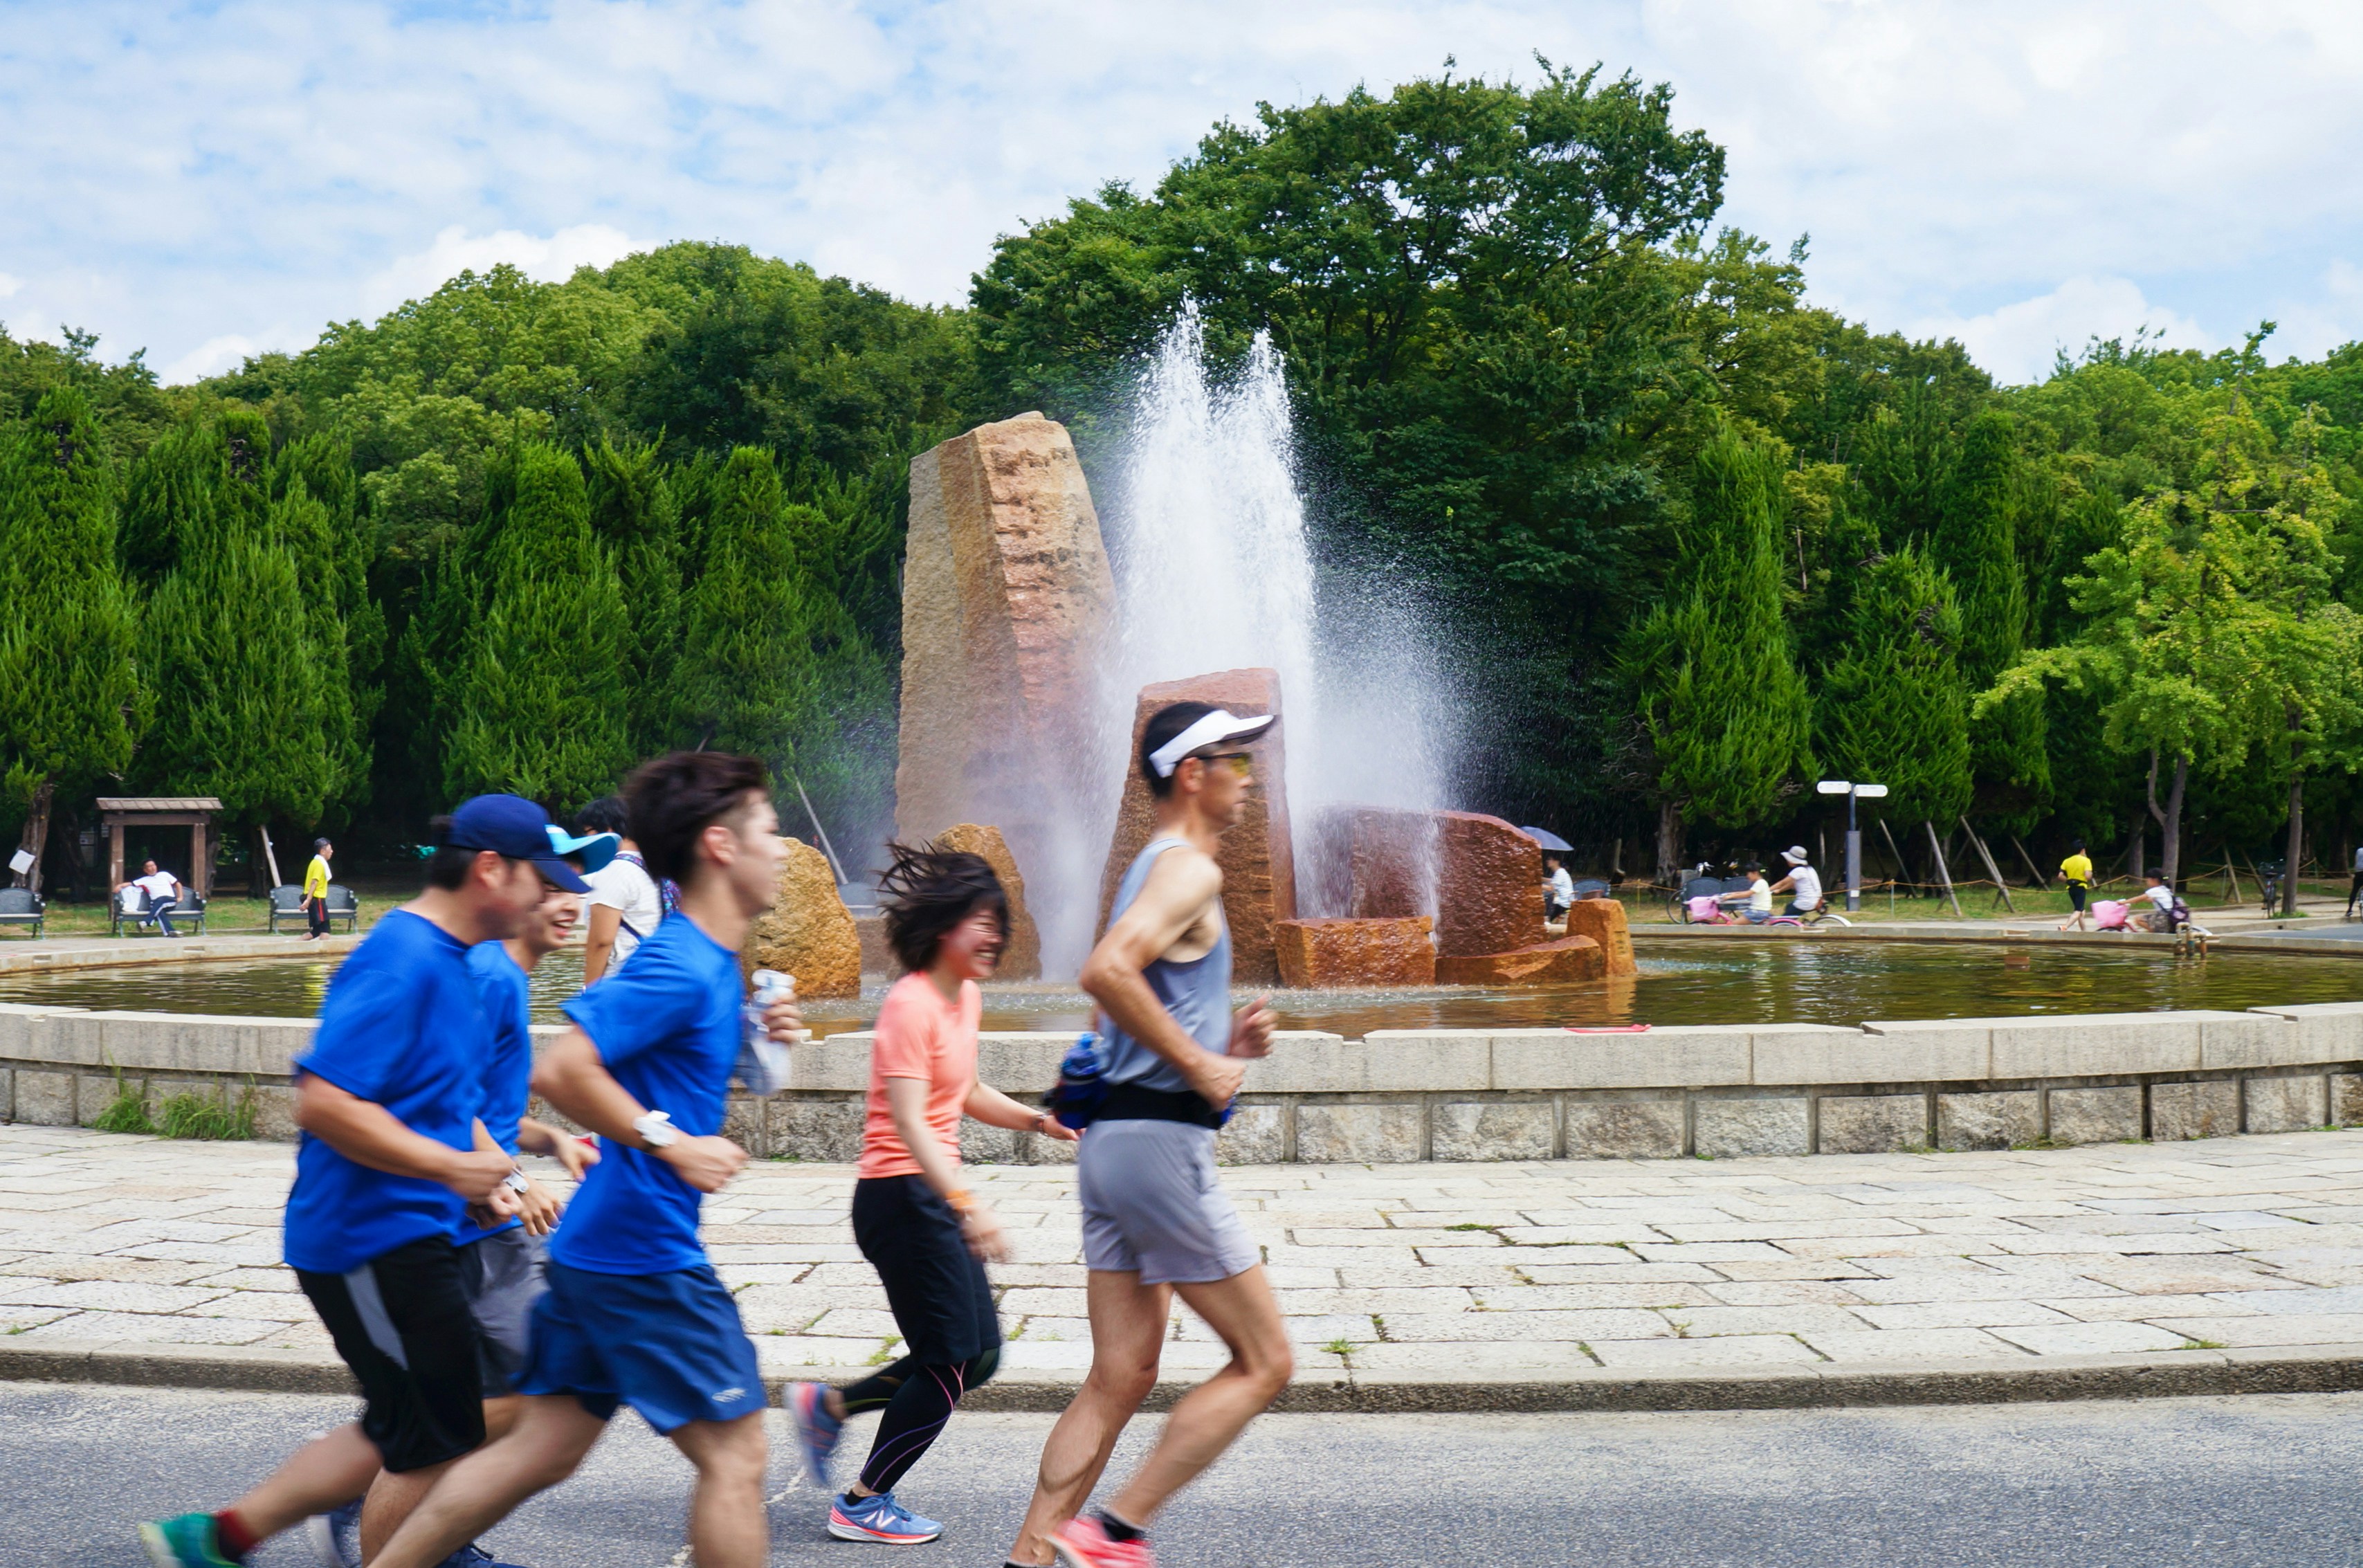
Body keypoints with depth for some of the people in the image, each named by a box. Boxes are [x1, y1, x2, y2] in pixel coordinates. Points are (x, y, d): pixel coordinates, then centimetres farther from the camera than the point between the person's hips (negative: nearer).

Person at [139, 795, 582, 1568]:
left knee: (403, 1433, 17)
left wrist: (487, 1171, 12)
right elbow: (323, 1102, -27)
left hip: (405, 1236, 10)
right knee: (436, 1443, 0)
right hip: (376, 1238, -10)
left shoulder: (449, 960, 13)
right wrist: (450, 1166, -23)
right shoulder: (401, 961, -19)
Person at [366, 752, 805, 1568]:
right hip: (646, 1256, -9)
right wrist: (672, 1143, -23)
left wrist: (750, 1034, 8)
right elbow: (560, 1070, -27)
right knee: (734, 1454, 0)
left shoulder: (713, 964, 11)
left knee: (544, 1446, 16)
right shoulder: (680, 966, -19)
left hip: (599, 1250, 9)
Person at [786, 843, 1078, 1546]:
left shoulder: (967, 996, 11)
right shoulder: (910, 1003, -18)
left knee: (980, 1357, 11)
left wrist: (1037, 1120, 13)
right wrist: (966, 1204, -37)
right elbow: (909, 1122, -27)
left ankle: (828, 1407, 24)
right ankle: (863, 1505, 13)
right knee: (951, 1364, -3)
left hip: (936, 1196, 9)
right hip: (901, 1196, -9)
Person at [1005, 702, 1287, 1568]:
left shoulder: (1152, 869, 20)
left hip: (1113, 1138, 10)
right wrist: (1201, 1065, -19)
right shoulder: (1190, 868, -11)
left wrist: (1222, 1041, 11)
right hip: (1162, 1140, -10)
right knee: (1263, 1361, 0)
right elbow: (1105, 972, -28)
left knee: (1121, 1377, 11)